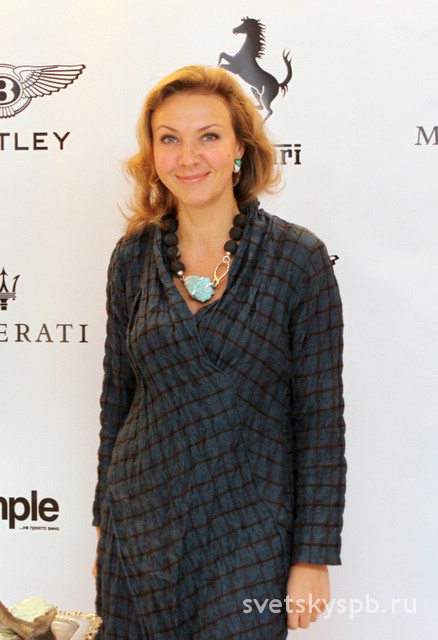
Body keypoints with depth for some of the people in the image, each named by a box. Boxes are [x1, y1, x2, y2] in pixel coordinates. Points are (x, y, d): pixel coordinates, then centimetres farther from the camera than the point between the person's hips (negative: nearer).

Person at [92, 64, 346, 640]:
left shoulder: (299, 258, -9)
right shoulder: (134, 256, 0)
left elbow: (321, 419, -7)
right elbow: (116, 396, 9)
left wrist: (314, 556, -8)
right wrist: (105, 521, 13)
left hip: (248, 535, -3)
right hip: (140, 527, 3)